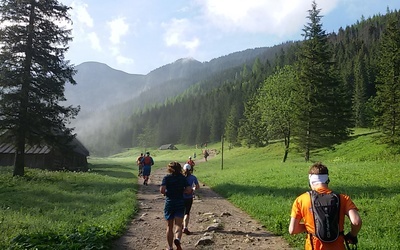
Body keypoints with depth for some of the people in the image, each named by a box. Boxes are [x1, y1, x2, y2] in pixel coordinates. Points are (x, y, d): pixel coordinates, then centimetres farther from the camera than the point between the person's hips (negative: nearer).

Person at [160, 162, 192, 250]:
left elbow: (162, 190, -18)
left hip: (169, 203, 0)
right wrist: (181, 191, 10)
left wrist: (165, 193, 3)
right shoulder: (183, 178, 1)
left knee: (169, 227, 13)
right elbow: (189, 190, -6)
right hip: (180, 203, 0)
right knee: (178, 226, 0)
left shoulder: (167, 178, -5)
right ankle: (177, 239, -29)